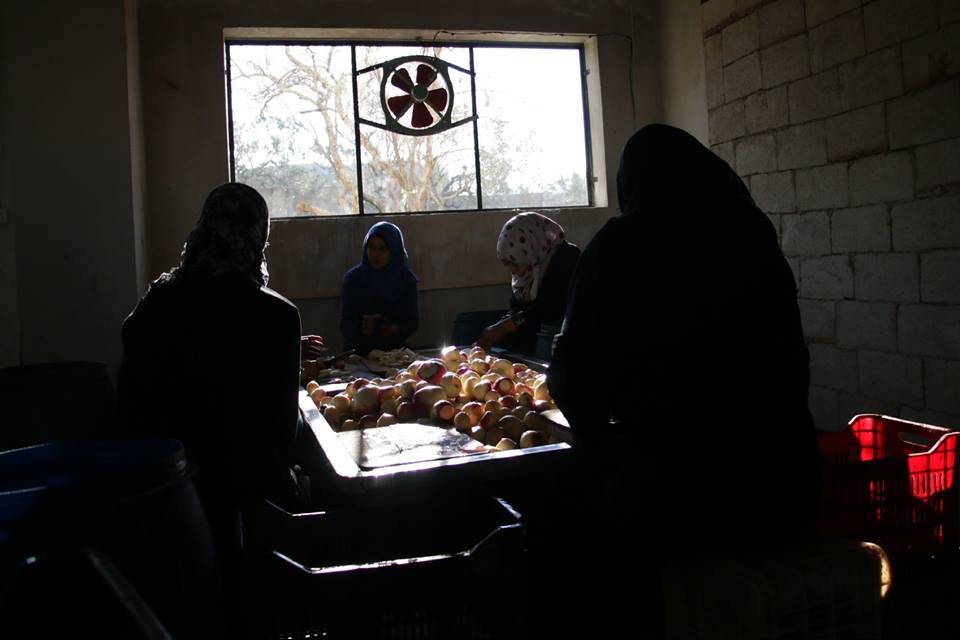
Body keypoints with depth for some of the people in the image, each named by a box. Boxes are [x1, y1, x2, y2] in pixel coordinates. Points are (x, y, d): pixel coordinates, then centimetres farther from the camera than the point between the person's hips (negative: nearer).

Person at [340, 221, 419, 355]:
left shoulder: (406, 279, 1)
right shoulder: (353, 278, -3)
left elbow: (413, 321, 6)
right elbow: (345, 324, -4)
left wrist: (397, 329, -15)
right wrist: (361, 328, -25)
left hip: (395, 349, 2)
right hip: (359, 352, -2)